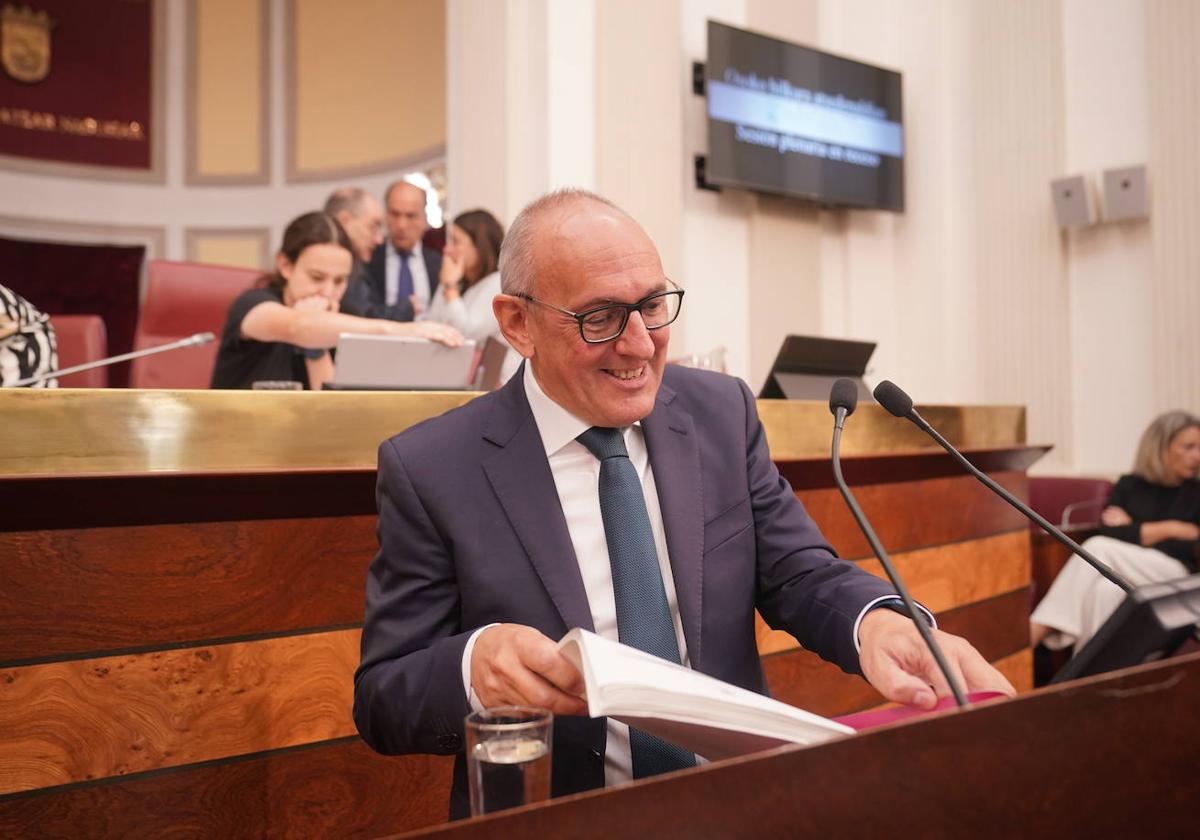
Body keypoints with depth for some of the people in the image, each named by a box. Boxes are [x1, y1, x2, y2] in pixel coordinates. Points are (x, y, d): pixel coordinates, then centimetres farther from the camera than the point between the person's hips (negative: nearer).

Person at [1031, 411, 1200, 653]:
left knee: (1097, 548, -28)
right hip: (1129, 580, 2)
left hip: (1177, 576, -2)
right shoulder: (1129, 485, 14)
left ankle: (1035, 632, -32)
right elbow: (1108, 532, -1)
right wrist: (1167, 529, -2)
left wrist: (1134, 532, -1)